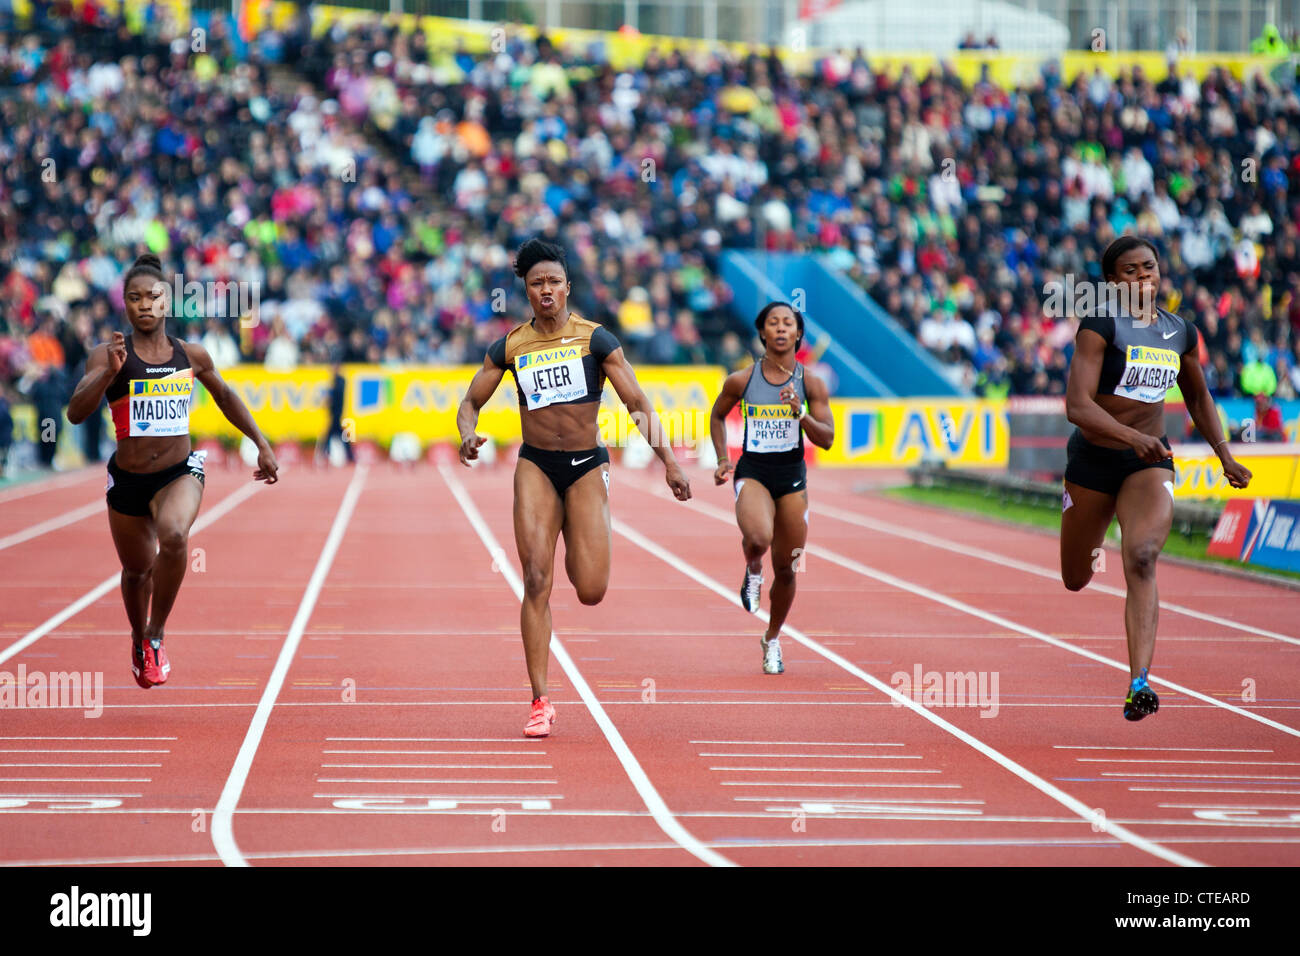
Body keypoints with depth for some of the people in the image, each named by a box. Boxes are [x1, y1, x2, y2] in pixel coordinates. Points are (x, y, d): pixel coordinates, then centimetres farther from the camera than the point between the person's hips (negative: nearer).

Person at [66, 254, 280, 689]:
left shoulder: (192, 356, 0)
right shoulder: (108, 356, -8)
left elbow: (225, 396, 19)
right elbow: (75, 412, -20)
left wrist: (262, 445, 20)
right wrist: (110, 373, -34)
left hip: (179, 473, 0)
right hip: (127, 480, 0)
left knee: (173, 535, -32)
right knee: (137, 571, 16)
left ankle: (157, 635, -15)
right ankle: (139, 642, 49)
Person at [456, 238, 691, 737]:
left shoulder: (596, 339, -3)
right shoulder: (510, 347, 2)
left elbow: (639, 405, -3)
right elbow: (471, 402, 11)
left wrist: (668, 462, -11)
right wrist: (468, 434, -12)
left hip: (587, 466, -1)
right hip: (536, 467, 1)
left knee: (591, 592, -4)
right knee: (536, 581, -12)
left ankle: (577, 551, 37)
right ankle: (540, 702, -7)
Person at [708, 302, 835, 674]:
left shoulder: (811, 383, -2)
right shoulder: (741, 380, -3)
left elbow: (827, 439, -4)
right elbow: (717, 416, 15)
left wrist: (800, 412, -20)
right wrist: (722, 459, 5)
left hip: (792, 476, 2)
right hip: (752, 471, -2)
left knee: (785, 569, 8)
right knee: (758, 538, -33)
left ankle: (773, 640, 31)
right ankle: (753, 572, 5)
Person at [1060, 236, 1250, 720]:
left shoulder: (1180, 331, 4)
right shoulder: (1100, 326, -13)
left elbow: (1198, 398, 22)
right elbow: (1077, 405, -23)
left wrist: (1225, 457, 15)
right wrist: (1133, 437, -36)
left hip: (1150, 462, 2)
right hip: (1093, 460, -2)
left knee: (1142, 560, -24)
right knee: (1077, 581, 14)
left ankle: (1139, 683, -33)